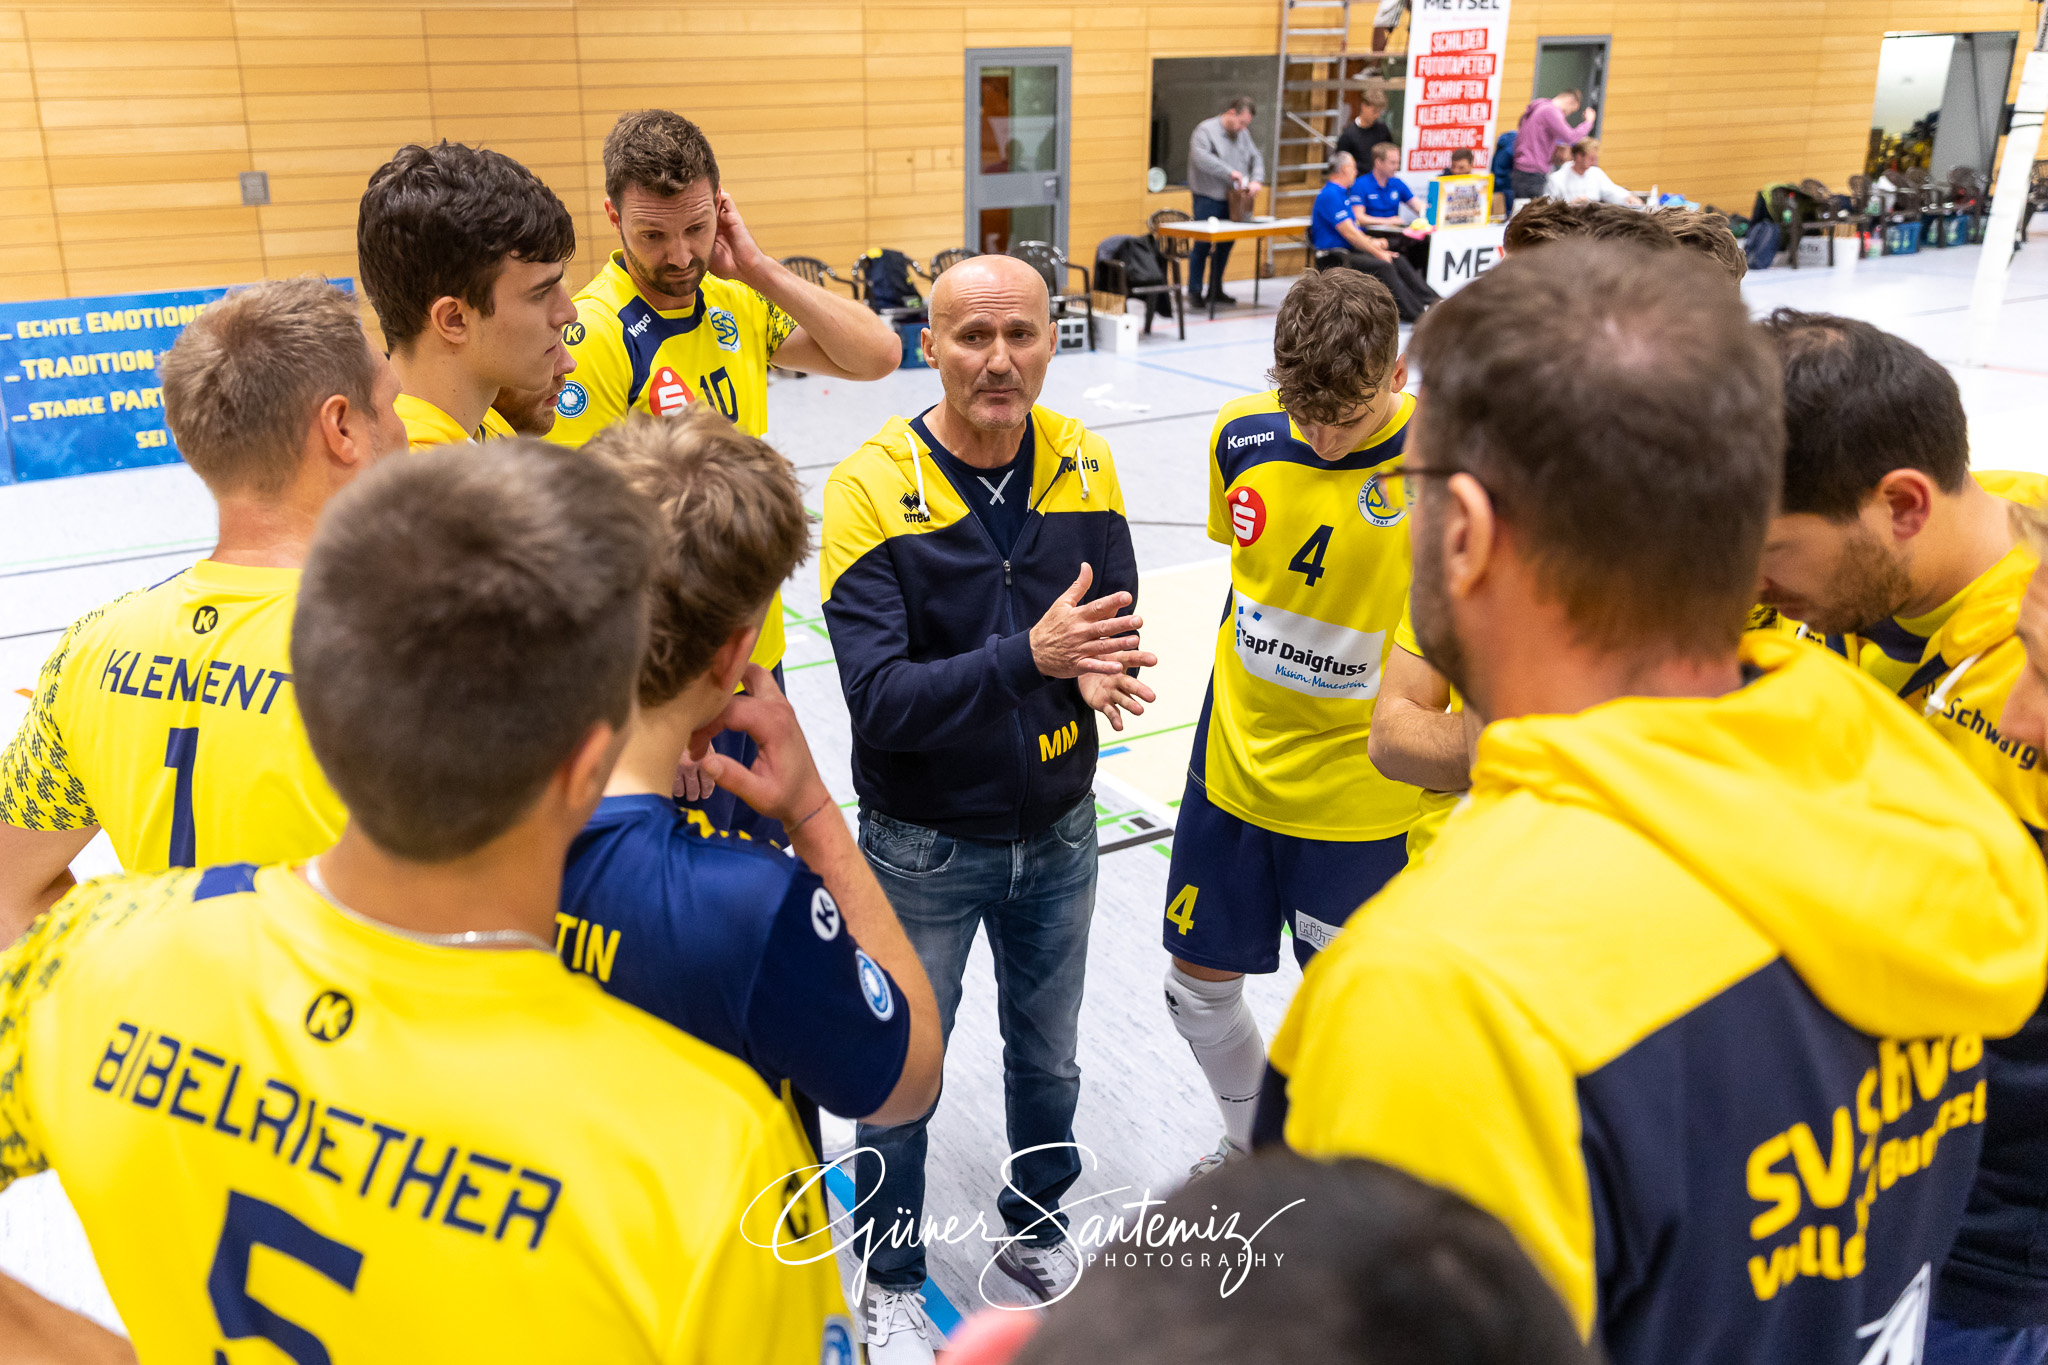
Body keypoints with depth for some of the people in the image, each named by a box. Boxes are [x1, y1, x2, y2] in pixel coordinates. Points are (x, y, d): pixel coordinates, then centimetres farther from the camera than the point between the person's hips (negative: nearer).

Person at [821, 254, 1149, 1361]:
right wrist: (1028, 657, -37)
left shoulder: (1082, 465, -6)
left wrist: (1101, 672, -27)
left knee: (1047, 1056, 23)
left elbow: (1116, 626, -4)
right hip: (924, 845, -3)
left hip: (1057, 833, 4)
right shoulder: (873, 486, -19)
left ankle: (1036, 1230, 50)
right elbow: (878, 698, -26)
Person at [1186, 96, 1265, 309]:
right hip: (1208, 198, -7)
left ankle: (1215, 290, 20)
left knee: (1225, 246, 10)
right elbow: (1201, 157, -23)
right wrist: (1230, 172, -25)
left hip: (1232, 200, 7)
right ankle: (1194, 291, 3)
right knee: (1203, 245, -6)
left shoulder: (1243, 134, 16)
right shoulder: (1206, 130, -7)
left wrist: (1256, 180, -7)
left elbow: (1256, 158, 14)